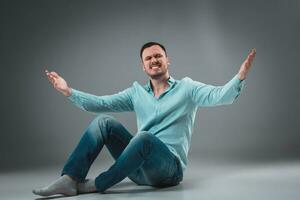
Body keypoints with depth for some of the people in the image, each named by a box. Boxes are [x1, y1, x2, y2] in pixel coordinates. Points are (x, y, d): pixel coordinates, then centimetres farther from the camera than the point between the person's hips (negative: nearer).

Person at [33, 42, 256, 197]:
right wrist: (69, 91, 2)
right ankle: (70, 180, -17)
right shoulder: (137, 92, 14)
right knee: (104, 121, -10)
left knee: (144, 137, -35)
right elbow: (101, 103, 9)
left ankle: (96, 185, -18)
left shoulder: (186, 87, 2)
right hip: (140, 169, 5)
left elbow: (220, 95, -13)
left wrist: (240, 76, -31)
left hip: (169, 168, -4)